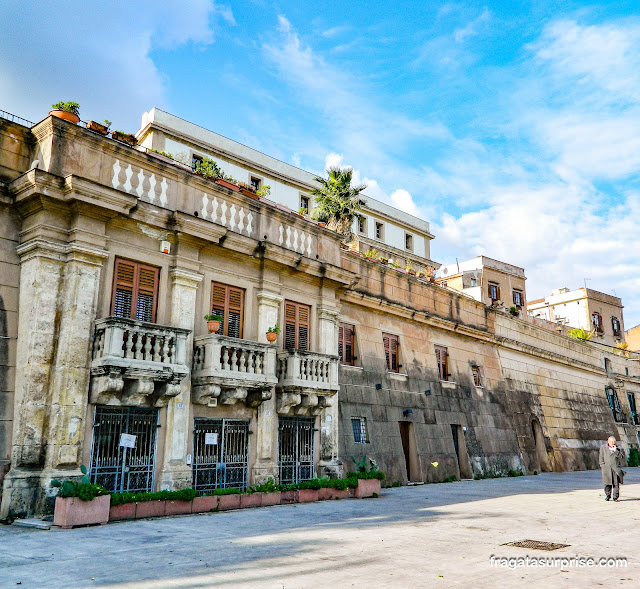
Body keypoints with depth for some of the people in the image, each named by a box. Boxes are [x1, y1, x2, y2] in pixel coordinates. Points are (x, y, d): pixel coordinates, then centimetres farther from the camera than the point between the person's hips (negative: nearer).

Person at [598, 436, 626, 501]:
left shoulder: (618, 449, 11)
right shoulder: (603, 448, 10)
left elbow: (622, 457, 0)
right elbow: (601, 458, 10)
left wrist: (615, 451, -9)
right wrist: (603, 466, 1)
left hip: (616, 468, 0)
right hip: (606, 468, 0)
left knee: (616, 483, -5)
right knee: (607, 483, -1)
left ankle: (615, 496, 4)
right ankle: (607, 495, 14)